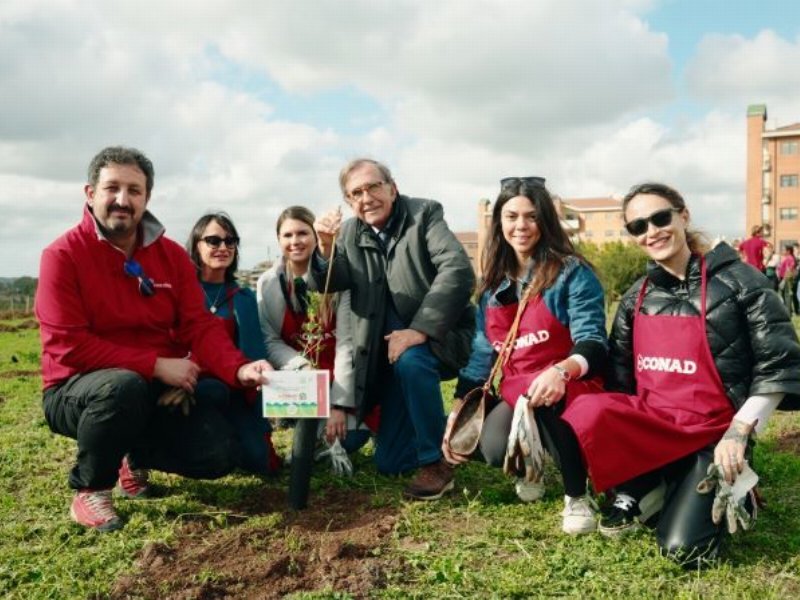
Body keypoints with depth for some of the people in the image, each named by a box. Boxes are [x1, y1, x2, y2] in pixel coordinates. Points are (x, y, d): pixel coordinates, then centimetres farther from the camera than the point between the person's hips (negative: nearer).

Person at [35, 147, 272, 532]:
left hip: (157, 390, 4)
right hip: (77, 391, -4)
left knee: (220, 454, -13)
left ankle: (137, 456, 19)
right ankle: (89, 488, -9)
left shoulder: (172, 255, 2)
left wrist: (238, 369, -24)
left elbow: (200, 326, -4)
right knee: (124, 386, -39)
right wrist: (156, 365, -24)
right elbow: (68, 345, -20)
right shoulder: (63, 255, -13)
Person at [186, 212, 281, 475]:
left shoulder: (244, 297, 7)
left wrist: (262, 424, -2)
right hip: (189, 383, -3)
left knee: (260, 460, -16)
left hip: (231, 388, 3)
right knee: (214, 390, -37)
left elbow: (255, 352, 4)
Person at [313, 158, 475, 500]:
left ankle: (436, 462, -21)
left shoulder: (424, 213, -11)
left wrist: (420, 329, -31)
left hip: (437, 335, -5)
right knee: (390, 463, 4)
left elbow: (458, 270, -23)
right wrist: (326, 248, -26)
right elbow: (332, 284, -6)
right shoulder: (350, 233, 4)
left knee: (410, 360, -39)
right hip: (389, 349, 5)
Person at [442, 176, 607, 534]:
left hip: (572, 390, -3)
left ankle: (578, 496, -16)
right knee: (493, 448, -28)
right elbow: (481, 354, 9)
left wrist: (560, 371, -41)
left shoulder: (572, 273, -9)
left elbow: (593, 342, -19)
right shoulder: (494, 283, 8)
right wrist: (455, 415, 2)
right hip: (516, 394, 4)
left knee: (550, 399, -40)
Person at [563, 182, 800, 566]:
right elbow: (619, 374, 12)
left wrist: (738, 431, -14)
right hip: (647, 419, 3)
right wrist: (612, 423, -1)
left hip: (711, 432, -3)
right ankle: (633, 493, 0)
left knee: (683, 548, -19)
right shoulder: (636, 297, 7)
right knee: (586, 415, -30)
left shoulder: (737, 281, -7)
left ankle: (729, 493, 15)